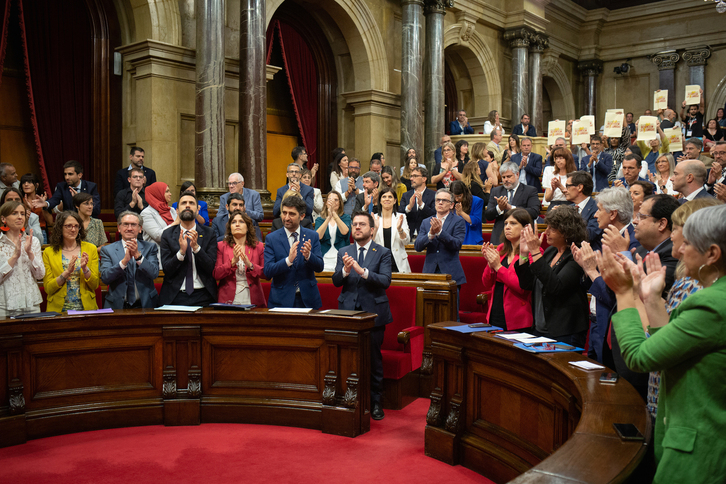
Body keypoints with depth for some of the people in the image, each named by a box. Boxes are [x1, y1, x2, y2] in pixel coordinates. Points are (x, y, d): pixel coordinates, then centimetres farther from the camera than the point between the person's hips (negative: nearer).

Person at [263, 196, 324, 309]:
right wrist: (288, 260, -26)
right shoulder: (272, 238, -1)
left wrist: (308, 256, -23)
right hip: (281, 300, -1)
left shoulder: (312, 236, 3)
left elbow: (319, 267, -3)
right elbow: (267, 272, -10)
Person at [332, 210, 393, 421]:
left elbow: (385, 281, -13)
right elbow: (335, 281, 0)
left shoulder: (383, 253, 0)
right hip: (348, 311, 2)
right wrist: (345, 270, -21)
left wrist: (362, 271, -26)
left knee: (374, 359, 4)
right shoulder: (344, 253, 9)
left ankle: (375, 402, 17)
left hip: (373, 312, -2)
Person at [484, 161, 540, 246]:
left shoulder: (530, 191, 7)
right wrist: (499, 208, -12)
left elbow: (535, 212, -10)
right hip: (499, 236, 2)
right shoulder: (496, 191, 16)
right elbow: (487, 216, 9)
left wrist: (511, 208, -16)